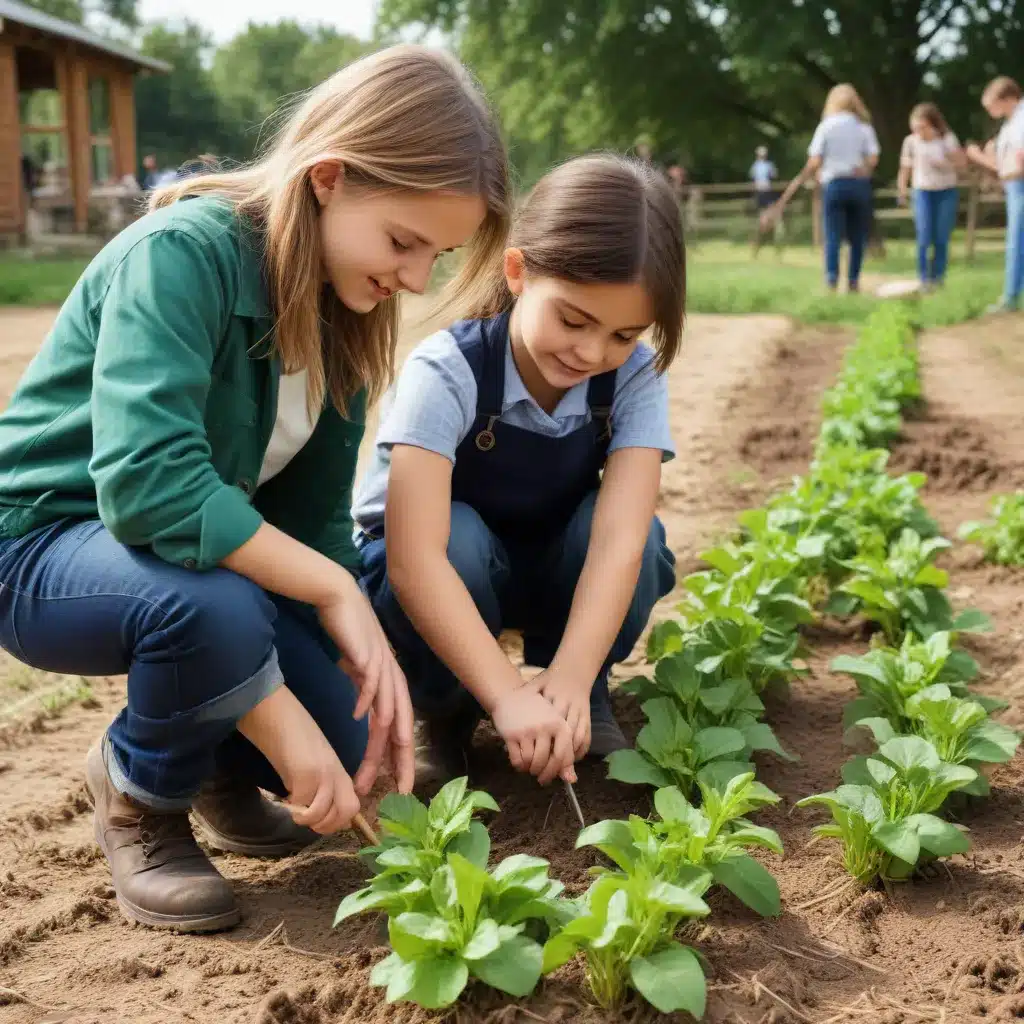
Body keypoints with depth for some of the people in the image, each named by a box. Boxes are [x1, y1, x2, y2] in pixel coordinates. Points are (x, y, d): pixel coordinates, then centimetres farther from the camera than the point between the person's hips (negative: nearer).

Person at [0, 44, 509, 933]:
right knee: (212, 607, -38)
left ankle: (216, 763, 23)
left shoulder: (343, 314, -2)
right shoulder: (183, 254, -26)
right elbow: (145, 478, -39)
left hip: (211, 550, 6)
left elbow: (315, 516, -1)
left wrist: (369, 653, -16)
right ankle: (141, 795, -5)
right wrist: (335, 588, -33)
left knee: (356, 745, -11)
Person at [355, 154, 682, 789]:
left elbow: (618, 538, -33)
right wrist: (509, 696, -51)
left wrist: (569, 680, -48)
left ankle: (589, 696, -3)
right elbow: (415, 558, -42)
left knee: (634, 528, -29)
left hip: (556, 574, 3)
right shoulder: (447, 372, -30)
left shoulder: (635, 380, -20)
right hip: (445, 573, -2)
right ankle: (446, 707, -7)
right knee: (457, 536, -37)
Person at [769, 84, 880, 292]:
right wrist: (861, 170, 12)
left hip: (834, 184, -1)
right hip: (859, 185, 1)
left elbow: (814, 163, -2)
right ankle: (854, 281, 4)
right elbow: (873, 159, -4)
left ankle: (831, 281, -14)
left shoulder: (825, 126, 2)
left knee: (833, 236, -2)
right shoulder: (864, 127, 4)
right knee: (857, 237, 7)